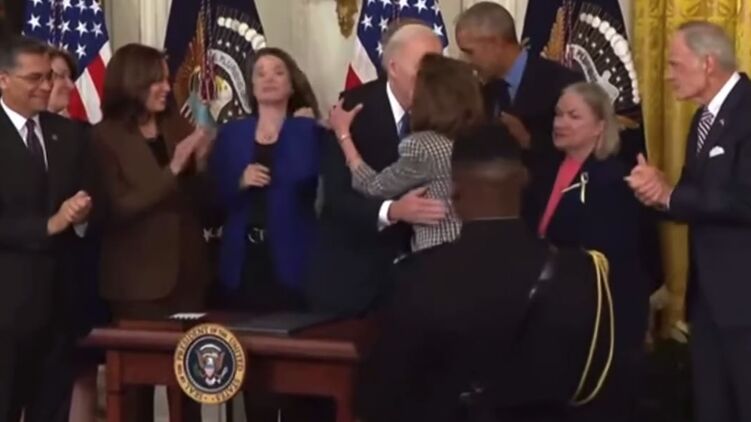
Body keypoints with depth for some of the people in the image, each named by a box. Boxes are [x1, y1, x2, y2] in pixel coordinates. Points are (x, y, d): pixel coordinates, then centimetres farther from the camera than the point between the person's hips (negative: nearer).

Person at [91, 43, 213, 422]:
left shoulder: (179, 128, 8)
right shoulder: (105, 137, -6)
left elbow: (200, 201, 10)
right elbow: (116, 209, -15)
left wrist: (200, 164, -9)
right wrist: (172, 170, -20)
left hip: (186, 271, 4)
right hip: (138, 279, -4)